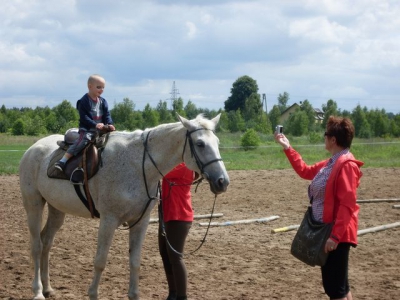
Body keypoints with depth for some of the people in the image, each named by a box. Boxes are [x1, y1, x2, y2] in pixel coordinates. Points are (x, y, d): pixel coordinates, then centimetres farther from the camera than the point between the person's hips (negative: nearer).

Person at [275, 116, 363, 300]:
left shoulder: (346, 165, -19)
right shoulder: (329, 164, 12)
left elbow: (347, 205, -24)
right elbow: (305, 171, 29)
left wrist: (335, 236, -26)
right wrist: (287, 148, 25)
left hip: (336, 234, -10)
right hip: (325, 230, 10)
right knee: (339, 285, 17)